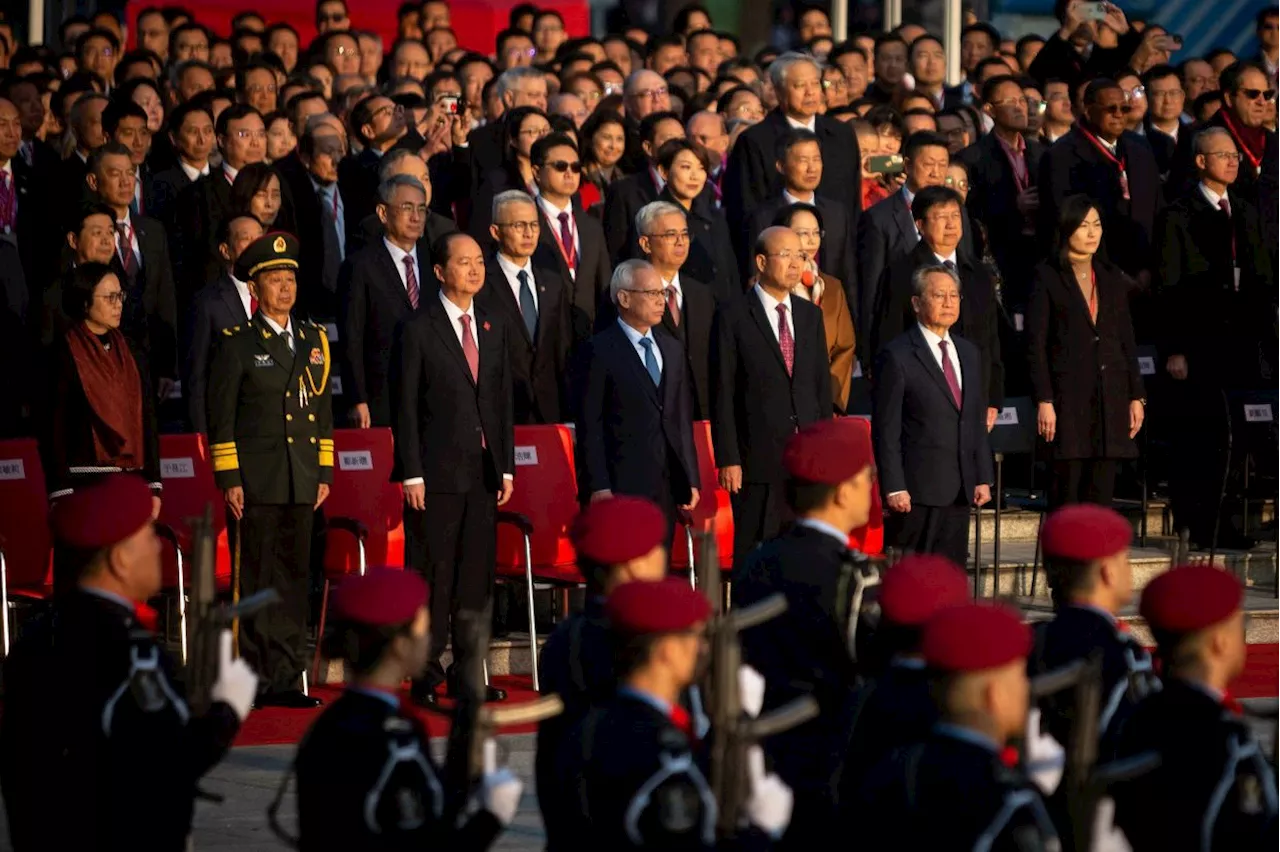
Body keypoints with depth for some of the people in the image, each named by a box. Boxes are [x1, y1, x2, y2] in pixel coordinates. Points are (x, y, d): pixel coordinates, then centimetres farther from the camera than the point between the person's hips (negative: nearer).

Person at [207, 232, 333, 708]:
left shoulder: (314, 340, 14)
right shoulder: (237, 344, -1)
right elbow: (220, 417, -3)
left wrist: (324, 473, 12)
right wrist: (230, 480, -9)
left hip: (302, 482, 5)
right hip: (256, 481, -5)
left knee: (294, 577, 5)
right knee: (255, 580, -4)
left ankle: (285, 679, 9)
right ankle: (253, 681, 0)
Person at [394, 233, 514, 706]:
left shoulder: (493, 328, 13)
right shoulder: (418, 329, -4)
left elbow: (503, 400, 15)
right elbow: (406, 406, -6)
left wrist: (506, 467, 9)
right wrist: (411, 474, -11)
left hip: (483, 471, 5)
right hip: (437, 470, -5)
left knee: (477, 573, 6)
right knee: (432, 573, -3)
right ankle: (425, 675, 3)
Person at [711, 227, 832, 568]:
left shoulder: (811, 315, 14)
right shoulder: (733, 316, -3)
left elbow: (822, 385, 16)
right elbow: (722, 393, -6)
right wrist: (728, 459, -11)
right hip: (758, 459, -5)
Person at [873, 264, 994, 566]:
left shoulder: (969, 354, 15)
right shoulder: (898, 357, -6)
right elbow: (886, 430, -8)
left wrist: (983, 478, 11)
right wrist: (894, 488, -13)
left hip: (960, 491, 6)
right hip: (917, 491, -6)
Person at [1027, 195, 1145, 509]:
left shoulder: (1113, 279, 15)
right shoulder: (1047, 277, 0)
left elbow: (1127, 341, 15)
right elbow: (1036, 345, -4)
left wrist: (1136, 397, 8)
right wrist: (1044, 401, -11)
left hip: (1110, 396, 4)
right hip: (1068, 396, -4)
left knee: (1101, 494, 2)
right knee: (1067, 494, -5)